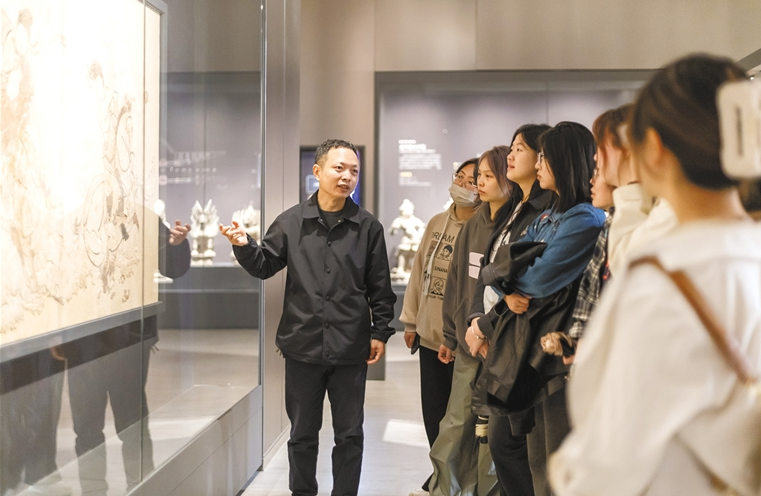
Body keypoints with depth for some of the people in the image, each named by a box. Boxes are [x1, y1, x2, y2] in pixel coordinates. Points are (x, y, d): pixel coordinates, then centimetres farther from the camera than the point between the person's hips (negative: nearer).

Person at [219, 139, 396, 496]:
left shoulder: (368, 227, 1)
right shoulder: (291, 222, 0)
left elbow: (379, 287, 4)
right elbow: (265, 266, 6)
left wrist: (380, 332, 3)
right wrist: (244, 246, -12)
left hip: (351, 349, 0)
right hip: (303, 346, 0)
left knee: (349, 434, 9)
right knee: (303, 433, 13)